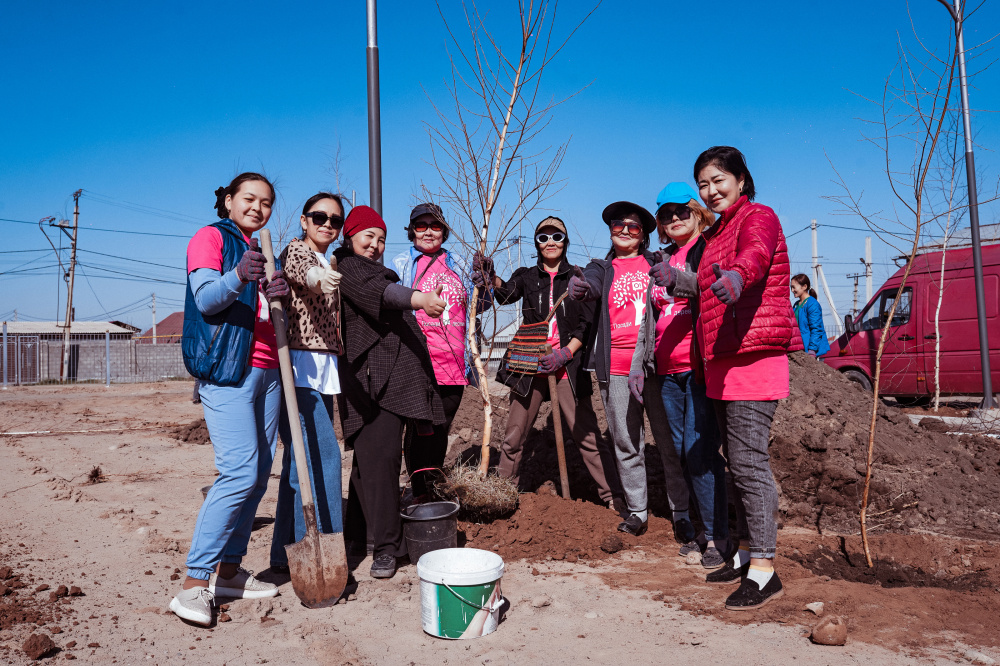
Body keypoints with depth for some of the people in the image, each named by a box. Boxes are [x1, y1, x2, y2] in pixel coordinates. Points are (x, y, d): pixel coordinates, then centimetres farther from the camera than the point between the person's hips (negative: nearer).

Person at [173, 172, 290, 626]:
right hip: (225, 367, -8)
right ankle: (194, 584, -11)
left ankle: (229, 571, 14)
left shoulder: (260, 252, 23)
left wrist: (279, 295, -5)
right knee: (239, 472, -17)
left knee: (259, 474, 4)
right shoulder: (210, 237, 1)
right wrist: (238, 277, -33)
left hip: (265, 370, 8)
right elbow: (205, 299, -13)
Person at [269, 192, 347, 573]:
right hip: (299, 367, -9)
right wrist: (317, 277, -50)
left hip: (323, 370, 9)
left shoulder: (330, 266, 23)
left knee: (301, 460, 9)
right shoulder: (297, 249, -3)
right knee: (324, 454, -13)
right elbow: (299, 269, -29)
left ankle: (286, 554, 15)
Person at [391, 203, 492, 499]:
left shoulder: (457, 264, 15)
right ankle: (420, 495, 4)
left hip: (454, 362, 4)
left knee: (442, 430, 12)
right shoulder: (401, 263, 6)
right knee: (420, 429, -4)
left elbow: (479, 305, 20)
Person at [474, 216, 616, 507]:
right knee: (513, 437, 6)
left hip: (568, 368, -1)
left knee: (587, 436, -3)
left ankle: (613, 497, 9)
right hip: (530, 366, 2)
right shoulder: (527, 276, 10)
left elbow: (587, 324, 1)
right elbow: (507, 293, -11)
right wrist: (491, 278, -32)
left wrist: (565, 353, -12)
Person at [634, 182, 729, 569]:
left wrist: (677, 279, -37)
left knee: (699, 449, -12)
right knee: (682, 451, 8)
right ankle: (702, 528, 19)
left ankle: (717, 536, -2)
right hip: (667, 369, 7)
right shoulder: (664, 262, 21)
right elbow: (651, 317, 23)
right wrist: (639, 361, 17)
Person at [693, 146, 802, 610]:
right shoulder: (715, 233, 22)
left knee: (748, 460, -11)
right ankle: (745, 551, 24)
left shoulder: (758, 218, -6)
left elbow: (756, 251, -33)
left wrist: (737, 275, -53)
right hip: (722, 363, 10)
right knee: (736, 460, 13)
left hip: (754, 358, -10)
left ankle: (763, 570, -4)